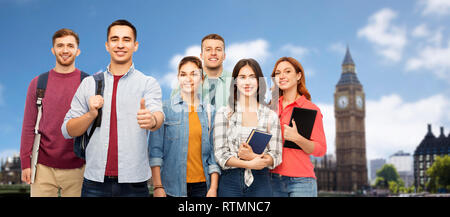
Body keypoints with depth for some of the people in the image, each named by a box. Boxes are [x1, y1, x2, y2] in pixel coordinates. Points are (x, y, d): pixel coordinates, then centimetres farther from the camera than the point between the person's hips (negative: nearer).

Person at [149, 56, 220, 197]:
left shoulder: (209, 112, 7)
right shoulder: (165, 109, -1)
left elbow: (213, 153, 7)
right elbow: (155, 149, -3)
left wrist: (213, 188, 0)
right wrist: (158, 187, -9)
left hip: (201, 185, 2)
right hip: (172, 187, -2)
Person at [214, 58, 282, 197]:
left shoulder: (271, 116, 5)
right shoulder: (224, 113, 2)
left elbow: (275, 156, 2)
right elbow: (220, 154, -4)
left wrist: (253, 156, -17)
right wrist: (249, 164, -17)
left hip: (260, 182, 1)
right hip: (230, 182, -1)